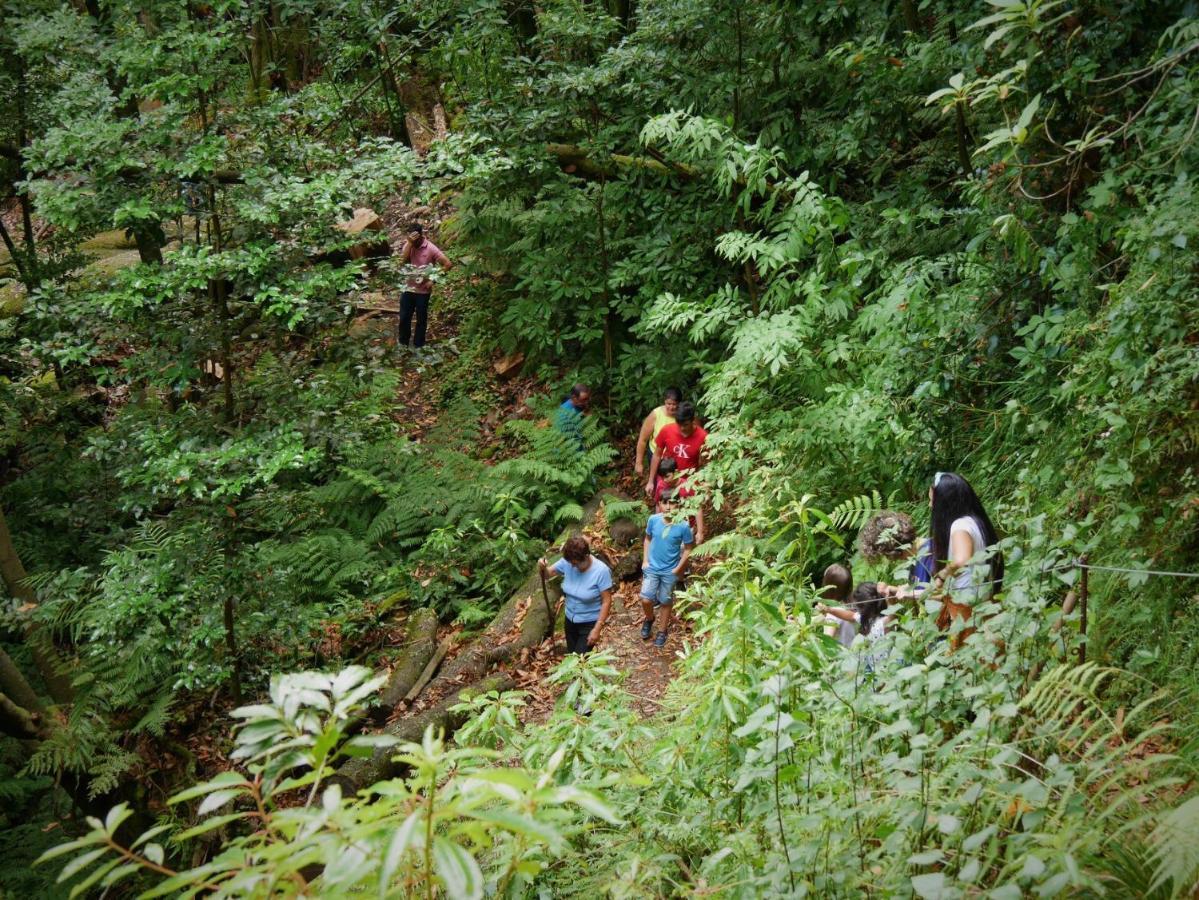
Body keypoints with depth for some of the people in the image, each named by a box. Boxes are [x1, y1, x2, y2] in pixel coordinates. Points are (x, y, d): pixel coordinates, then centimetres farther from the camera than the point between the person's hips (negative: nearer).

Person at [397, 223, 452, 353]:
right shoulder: (408, 245, -1)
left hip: (423, 290, -3)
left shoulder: (430, 248, -14)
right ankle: (402, 342, 33)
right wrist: (410, 243, -24)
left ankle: (418, 345, 25)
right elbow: (402, 260, -18)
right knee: (404, 318, 12)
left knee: (421, 319, 10)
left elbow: (448, 264, -16)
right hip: (408, 288, 3)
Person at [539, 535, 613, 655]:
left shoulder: (601, 571, -26)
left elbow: (606, 602, -21)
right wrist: (542, 568, -25)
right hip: (570, 620, 5)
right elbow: (548, 574, 0)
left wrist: (597, 629, -22)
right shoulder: (567, 562, -13)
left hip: (589, 623, -5)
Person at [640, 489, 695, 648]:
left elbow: (688, 549, -6)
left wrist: (678, 568, -9)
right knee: (646, 600, -4)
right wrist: (645, 561, 0)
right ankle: (649, 620, 29)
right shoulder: (653, 520, -12)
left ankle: (662, 632, 34)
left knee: (665, 603, 12)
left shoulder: (683, 526, -19)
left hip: (670, 571, -1)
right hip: (652, 567, 1)